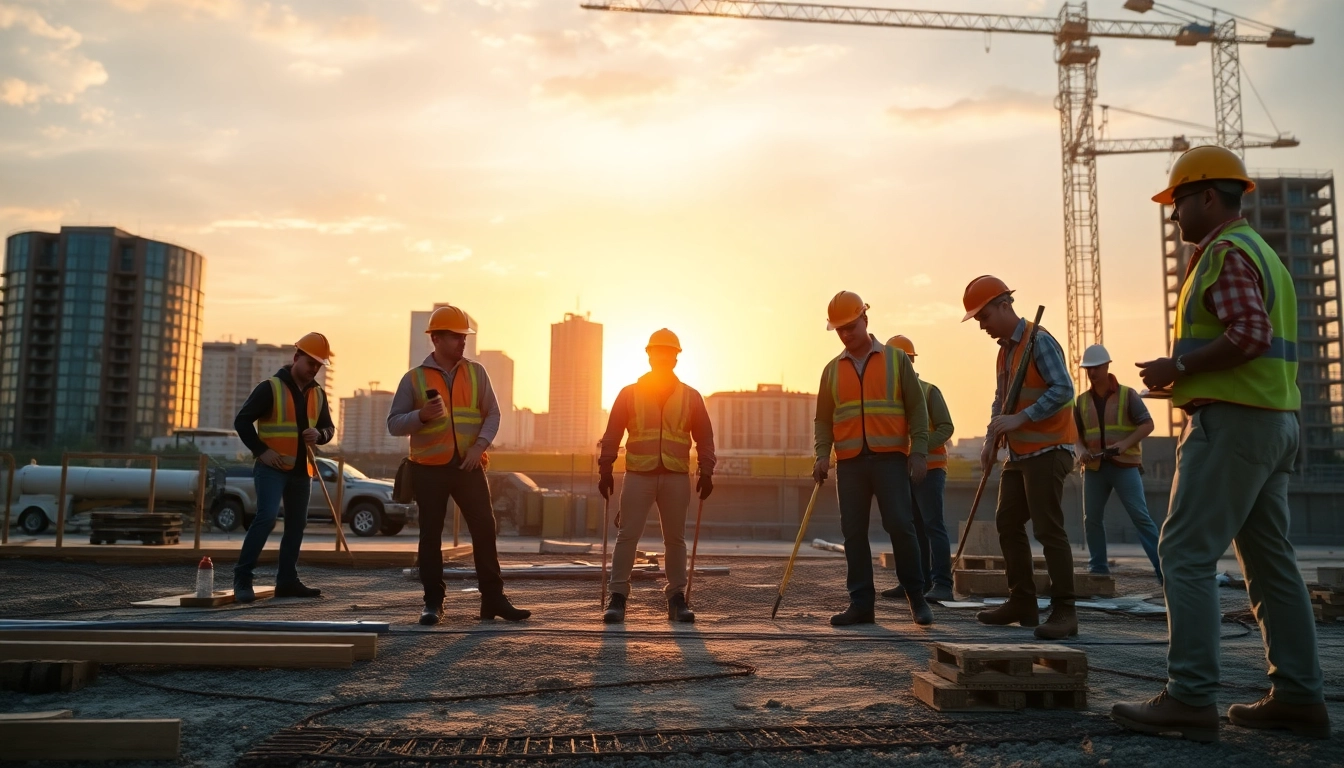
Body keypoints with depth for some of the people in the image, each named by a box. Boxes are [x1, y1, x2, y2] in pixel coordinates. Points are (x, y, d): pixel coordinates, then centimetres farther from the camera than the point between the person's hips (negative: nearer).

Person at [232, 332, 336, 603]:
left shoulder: (318, 394, 9)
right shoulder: (270, 388, -8)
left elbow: (329, 427, 16)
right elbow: (242, 420, -9)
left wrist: (319, 435, -7)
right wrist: (261, 450, -16)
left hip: (302, 470, 7)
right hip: (272, 467, -6)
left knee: (296, 525, 9)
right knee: (266, 518, -19)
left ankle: (287, 581, 17)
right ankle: (242, 578, -10)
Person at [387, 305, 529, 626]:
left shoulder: (476, 372, 6)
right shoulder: (414, 378, 0)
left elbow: (492, 413, 7)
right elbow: (394, 424, 0)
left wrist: (479, 445, -9)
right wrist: (422, 415, -19)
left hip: (469, 466, 2)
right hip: (429, 468, -1)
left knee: (485, 529, -1)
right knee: (431, 535, 4)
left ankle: (493, 599, 7)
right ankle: (433, 602, 14)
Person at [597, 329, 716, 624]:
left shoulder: (691, 397, 8)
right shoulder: (629, 394, 5)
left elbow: (704, 438, 10)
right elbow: (612, 435, 5)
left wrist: (706, 472, 2)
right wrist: (605, 470, -1)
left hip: (677, 477, 1)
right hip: (638, 475, -1)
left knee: (675, 539, 7)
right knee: (627, 536, -3)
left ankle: (677, 597, 16)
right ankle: (618, 597, 4)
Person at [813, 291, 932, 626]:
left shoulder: (896, 359, 5)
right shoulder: (832, 369, 12)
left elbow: (916, 408, 3)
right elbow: (824, 419, 13)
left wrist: (918, 452, -5)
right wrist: (822, 455, -2)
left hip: (890, 457, -3)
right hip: (850, 461, 3)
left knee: (900, 525, -8)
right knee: (853, 532, 2)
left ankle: (917, 597, 7)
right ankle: (861, 602, 9)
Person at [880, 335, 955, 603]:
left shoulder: (929, 391, -2)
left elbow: (946, 427, -7)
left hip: (928, 468, -5)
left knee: (933, 525, -10)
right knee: (914, 528, 9)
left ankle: (942, 584, -10)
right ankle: (919, 581, 14)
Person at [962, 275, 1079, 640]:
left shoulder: (1039, 341, -13)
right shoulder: (1005, 349, 15)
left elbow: (1063, 389, -22)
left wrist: (1021, 418, -27)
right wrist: (992, 439, 4)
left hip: (1047, 451, -10)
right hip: (1019, 453, 10)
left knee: (1048, 529, -9)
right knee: (1008, 524, 11)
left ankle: (1064, 610, -3)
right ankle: (1022, 602, 20)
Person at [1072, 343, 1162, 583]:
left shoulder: (1127, 394, 1)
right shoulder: (1081, 401, 11)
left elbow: (1147, 424, -4)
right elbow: (1075, 433, 15)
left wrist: (1125, 443, -20)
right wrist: (1081, 450, -7)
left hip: (1125, 465, -4)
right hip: (1094, 468, 4)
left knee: (1141, 517, -8)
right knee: (1092, 519, 5)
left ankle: (1163, 568, -8)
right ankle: (1097, 568, 16)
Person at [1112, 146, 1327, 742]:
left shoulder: (1226, 252, -10)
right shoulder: (1260, 251, 22)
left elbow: (1249, 335, -24)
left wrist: (1179, 367, -15)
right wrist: (1187, 372, 16)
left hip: (1231, 420, -10)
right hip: (1274, 422, 10)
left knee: (1187, 554, -10)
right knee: (1270, 560, 12)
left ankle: (1190, 698, -11)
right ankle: (1299, 696, 17)